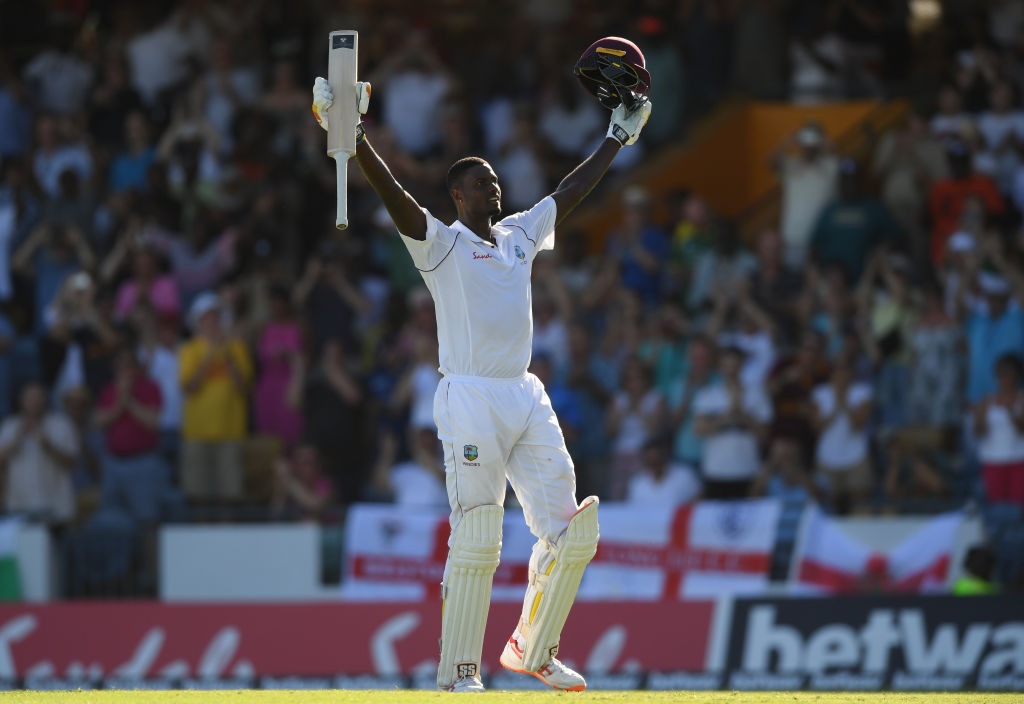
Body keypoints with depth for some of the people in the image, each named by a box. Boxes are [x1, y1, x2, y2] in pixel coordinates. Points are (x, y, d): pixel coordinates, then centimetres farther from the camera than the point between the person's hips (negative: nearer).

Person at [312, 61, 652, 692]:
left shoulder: (520, 234, 18)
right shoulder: (441, 242, 0)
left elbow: (572, 191, 28)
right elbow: (394, 195, -14)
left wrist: (619, 137, 34)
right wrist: (356, 140, -28)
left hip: (527, 398, 7)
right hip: (470, 399, -7)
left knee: (569, 531, 3)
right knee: (477, 540, -11)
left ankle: (533, 650, 20)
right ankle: (459, 673, -5)